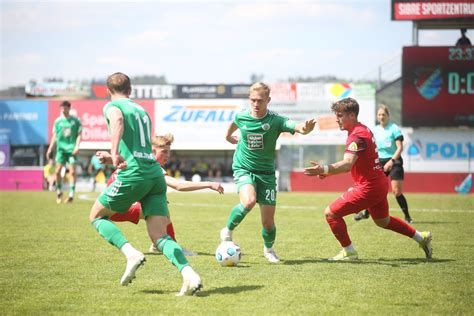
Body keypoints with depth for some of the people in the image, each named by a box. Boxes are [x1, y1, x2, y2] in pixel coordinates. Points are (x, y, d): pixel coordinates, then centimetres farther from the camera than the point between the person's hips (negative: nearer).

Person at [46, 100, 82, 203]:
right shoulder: (58, 121, 9)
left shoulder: (75, 121, 2)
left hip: (72, 149, -2)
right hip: (61, 148, 2)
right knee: (58, 171, -3)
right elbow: (55, 136, 14)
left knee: (72, 172, -6)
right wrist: (50, 148, 8)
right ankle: (59, 192, 16)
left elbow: (79, 134, 1)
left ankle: (71, 195, -3)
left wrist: (77, 146, -11)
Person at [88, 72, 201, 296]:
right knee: (159, 236, 2)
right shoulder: (142, 110, 26)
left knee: (96, 216, 15)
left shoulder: (112, 106, 5)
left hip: (133, 174, -6)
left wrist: (114, 152, -35)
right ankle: (189, 275, -22)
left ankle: (131, 253, -8)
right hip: (156, 174, 6)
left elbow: (118, 120, -21)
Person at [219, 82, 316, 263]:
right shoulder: (241, 117, -7)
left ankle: (268, 249, 33)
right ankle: (228, 231, -7)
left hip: (266, 172, 0)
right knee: (249, 201, -32)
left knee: (268, 221, 0)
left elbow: (297, 127, -35)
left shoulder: (275, 120, -15)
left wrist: (304, 128, -56)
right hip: (243, 169, 0)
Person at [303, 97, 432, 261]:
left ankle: (349, 252, 4)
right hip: (379, 184, 10)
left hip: (368, 188, -10)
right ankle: (421, 237, 38)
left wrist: (324, 169, -51)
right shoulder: (364, 129, 10)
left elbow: (347, 164, -37)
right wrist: (329, 170, 10)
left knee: (331, 213, -5)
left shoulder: (357, 136, -20)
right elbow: (352, 163, 19)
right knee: (383, 221, 31)